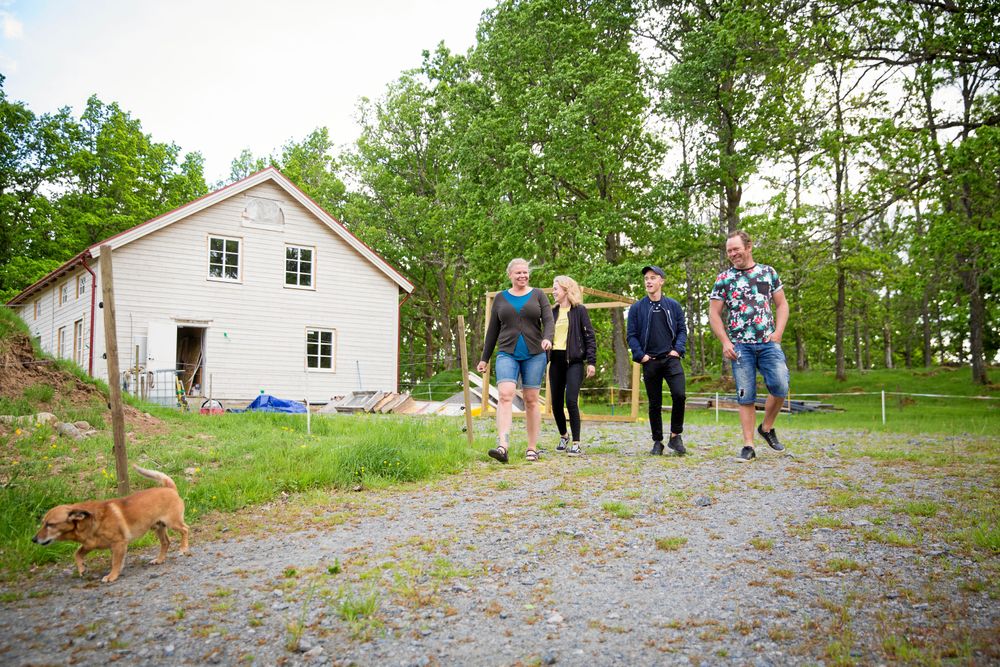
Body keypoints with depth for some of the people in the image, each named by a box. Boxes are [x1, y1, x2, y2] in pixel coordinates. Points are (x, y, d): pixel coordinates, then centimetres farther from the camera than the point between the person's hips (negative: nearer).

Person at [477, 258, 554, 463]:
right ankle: (502, 446, -28)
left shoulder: (538, 295, 8)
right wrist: (484, 358, 13)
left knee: (531, 400, 2)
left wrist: (547, 338, -24)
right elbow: (493, 330, 14)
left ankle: (532, 448, 10)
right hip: (507, 354, 0)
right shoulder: (500, 298, 11)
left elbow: (548, 321, -3)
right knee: (505, 395, -18)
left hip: (534, 354, 0)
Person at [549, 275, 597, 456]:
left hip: (574, 361, -5)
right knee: (556, 403, 7)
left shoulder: (579, 310, 0)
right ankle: (563, 437, 29)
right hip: (555, 361, 5)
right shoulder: (553, 312, 14)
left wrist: (591, 361, -11)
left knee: (571, 401, -14)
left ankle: (576, 443, -5)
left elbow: (590, 337, -3)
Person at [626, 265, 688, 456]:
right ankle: (657, 442, 18)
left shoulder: (673, 305, 7)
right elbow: (632, 335, 5)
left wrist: (678, 349, -4)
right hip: (650, 362, 0)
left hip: (671, 359, 0)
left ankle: (675, 436, 0)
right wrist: (640, 355, -6)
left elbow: (682, 330, 11)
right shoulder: (637, 308, 4)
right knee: (655, 403, 6)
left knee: (679, 395, -18)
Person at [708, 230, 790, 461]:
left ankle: (767, 427, 14)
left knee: (780, 387, -12)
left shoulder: (768, 272, 11)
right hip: (740, 345, -1)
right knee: (745, 396, -1)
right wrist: (725, 342, -6)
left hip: (768, 342, 1)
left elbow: (781, 304, 12)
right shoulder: (724, 278, 6)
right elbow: (714, 313, 4)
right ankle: (748, 446, 5)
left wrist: (778, 332, -3)